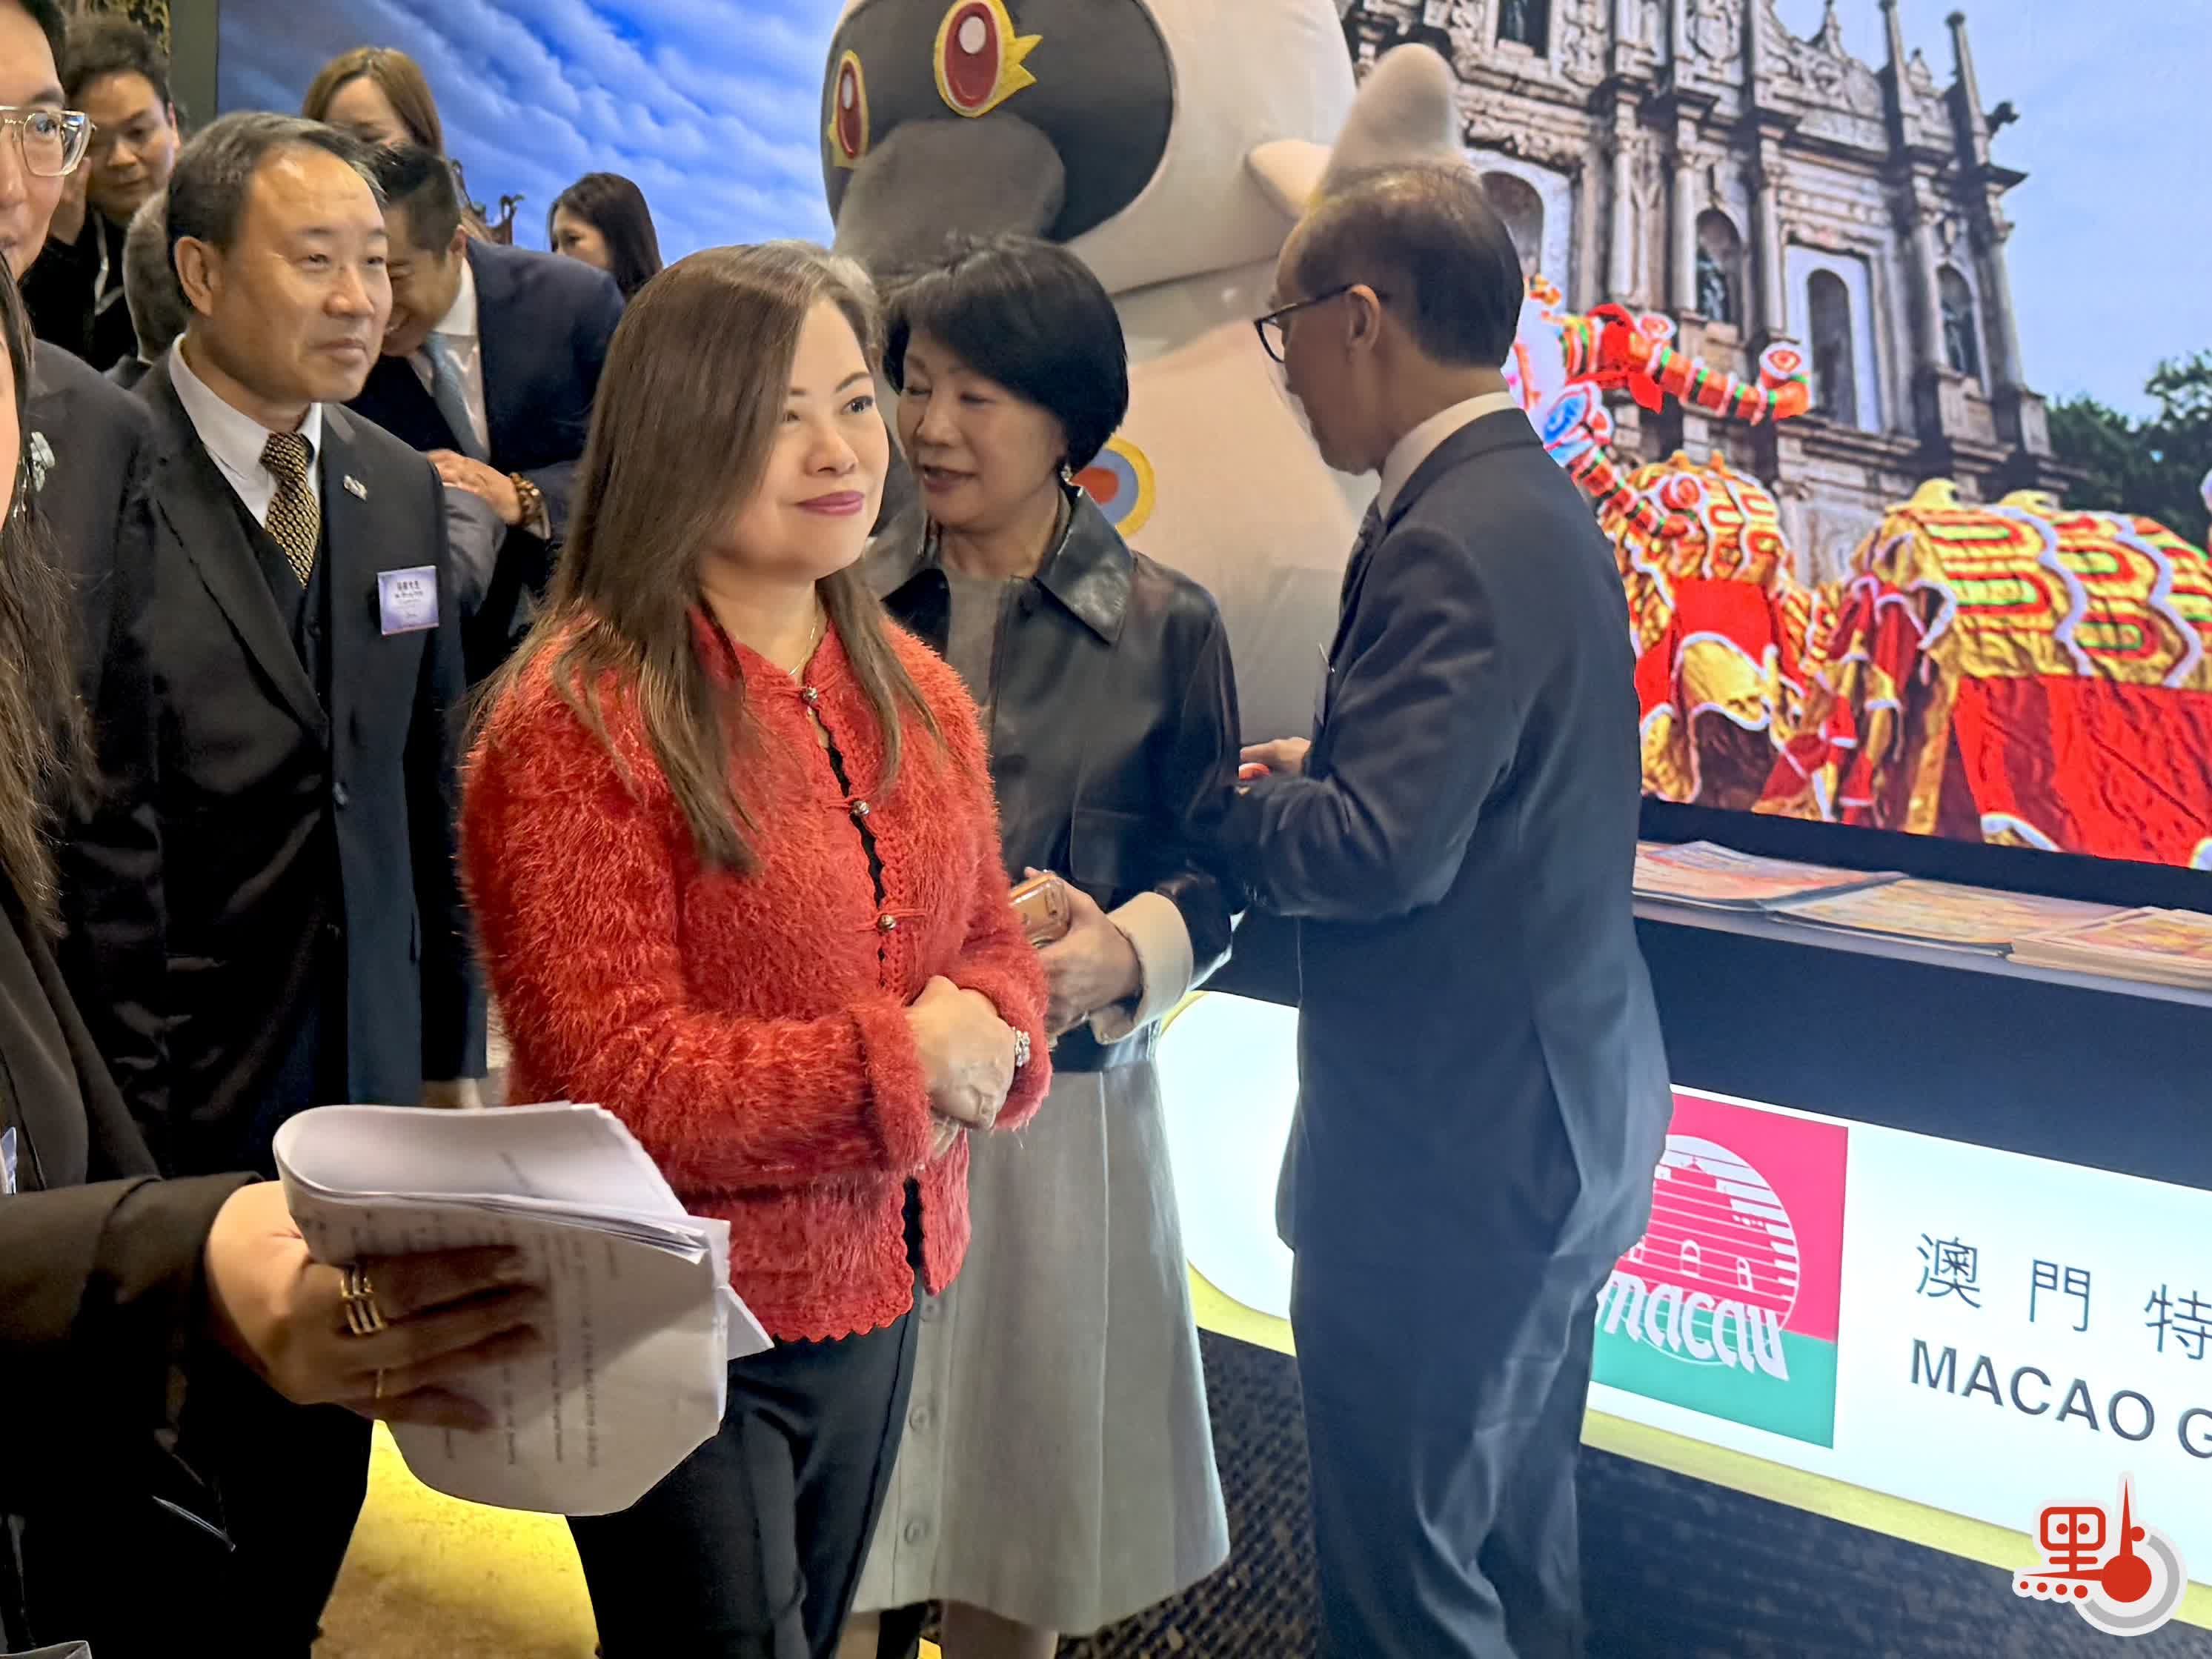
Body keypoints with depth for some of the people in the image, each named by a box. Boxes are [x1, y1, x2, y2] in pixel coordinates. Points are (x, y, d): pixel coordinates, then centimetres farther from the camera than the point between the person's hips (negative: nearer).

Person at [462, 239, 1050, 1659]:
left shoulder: (914, 695, 4)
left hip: (879, 1297, 7)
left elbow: (991, 942, 10)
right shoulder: (577, 721, -19)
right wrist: (895, 1062, -20)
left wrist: (988, 1034, -12)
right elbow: (616, 1077, -21)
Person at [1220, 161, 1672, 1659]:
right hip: (1559, 1117, 10)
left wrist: (1230, 803, -10)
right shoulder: (1543, 506, 10)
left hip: (1449, 1154, -10)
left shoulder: (1452, 541, -21)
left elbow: (1380, 852, -27)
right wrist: (1309, 772, 3)